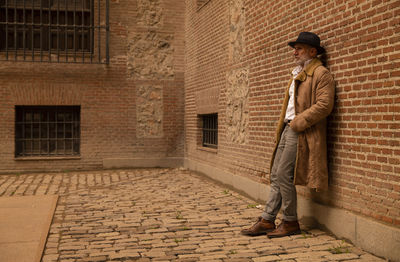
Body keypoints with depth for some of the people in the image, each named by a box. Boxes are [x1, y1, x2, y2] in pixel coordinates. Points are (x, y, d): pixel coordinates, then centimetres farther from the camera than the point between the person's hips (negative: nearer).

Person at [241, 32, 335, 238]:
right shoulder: (297, 74, 22)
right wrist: (282, 127, 14)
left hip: (301, 133, -9)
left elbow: (324, 105, -18)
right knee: (276, 175, 8)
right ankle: (267, 221, 14)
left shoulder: (321, 74, -7)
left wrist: (298, 122, -17)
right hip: (288, 129, 9)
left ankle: (290, 223, 6)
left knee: (283, 175, -9)